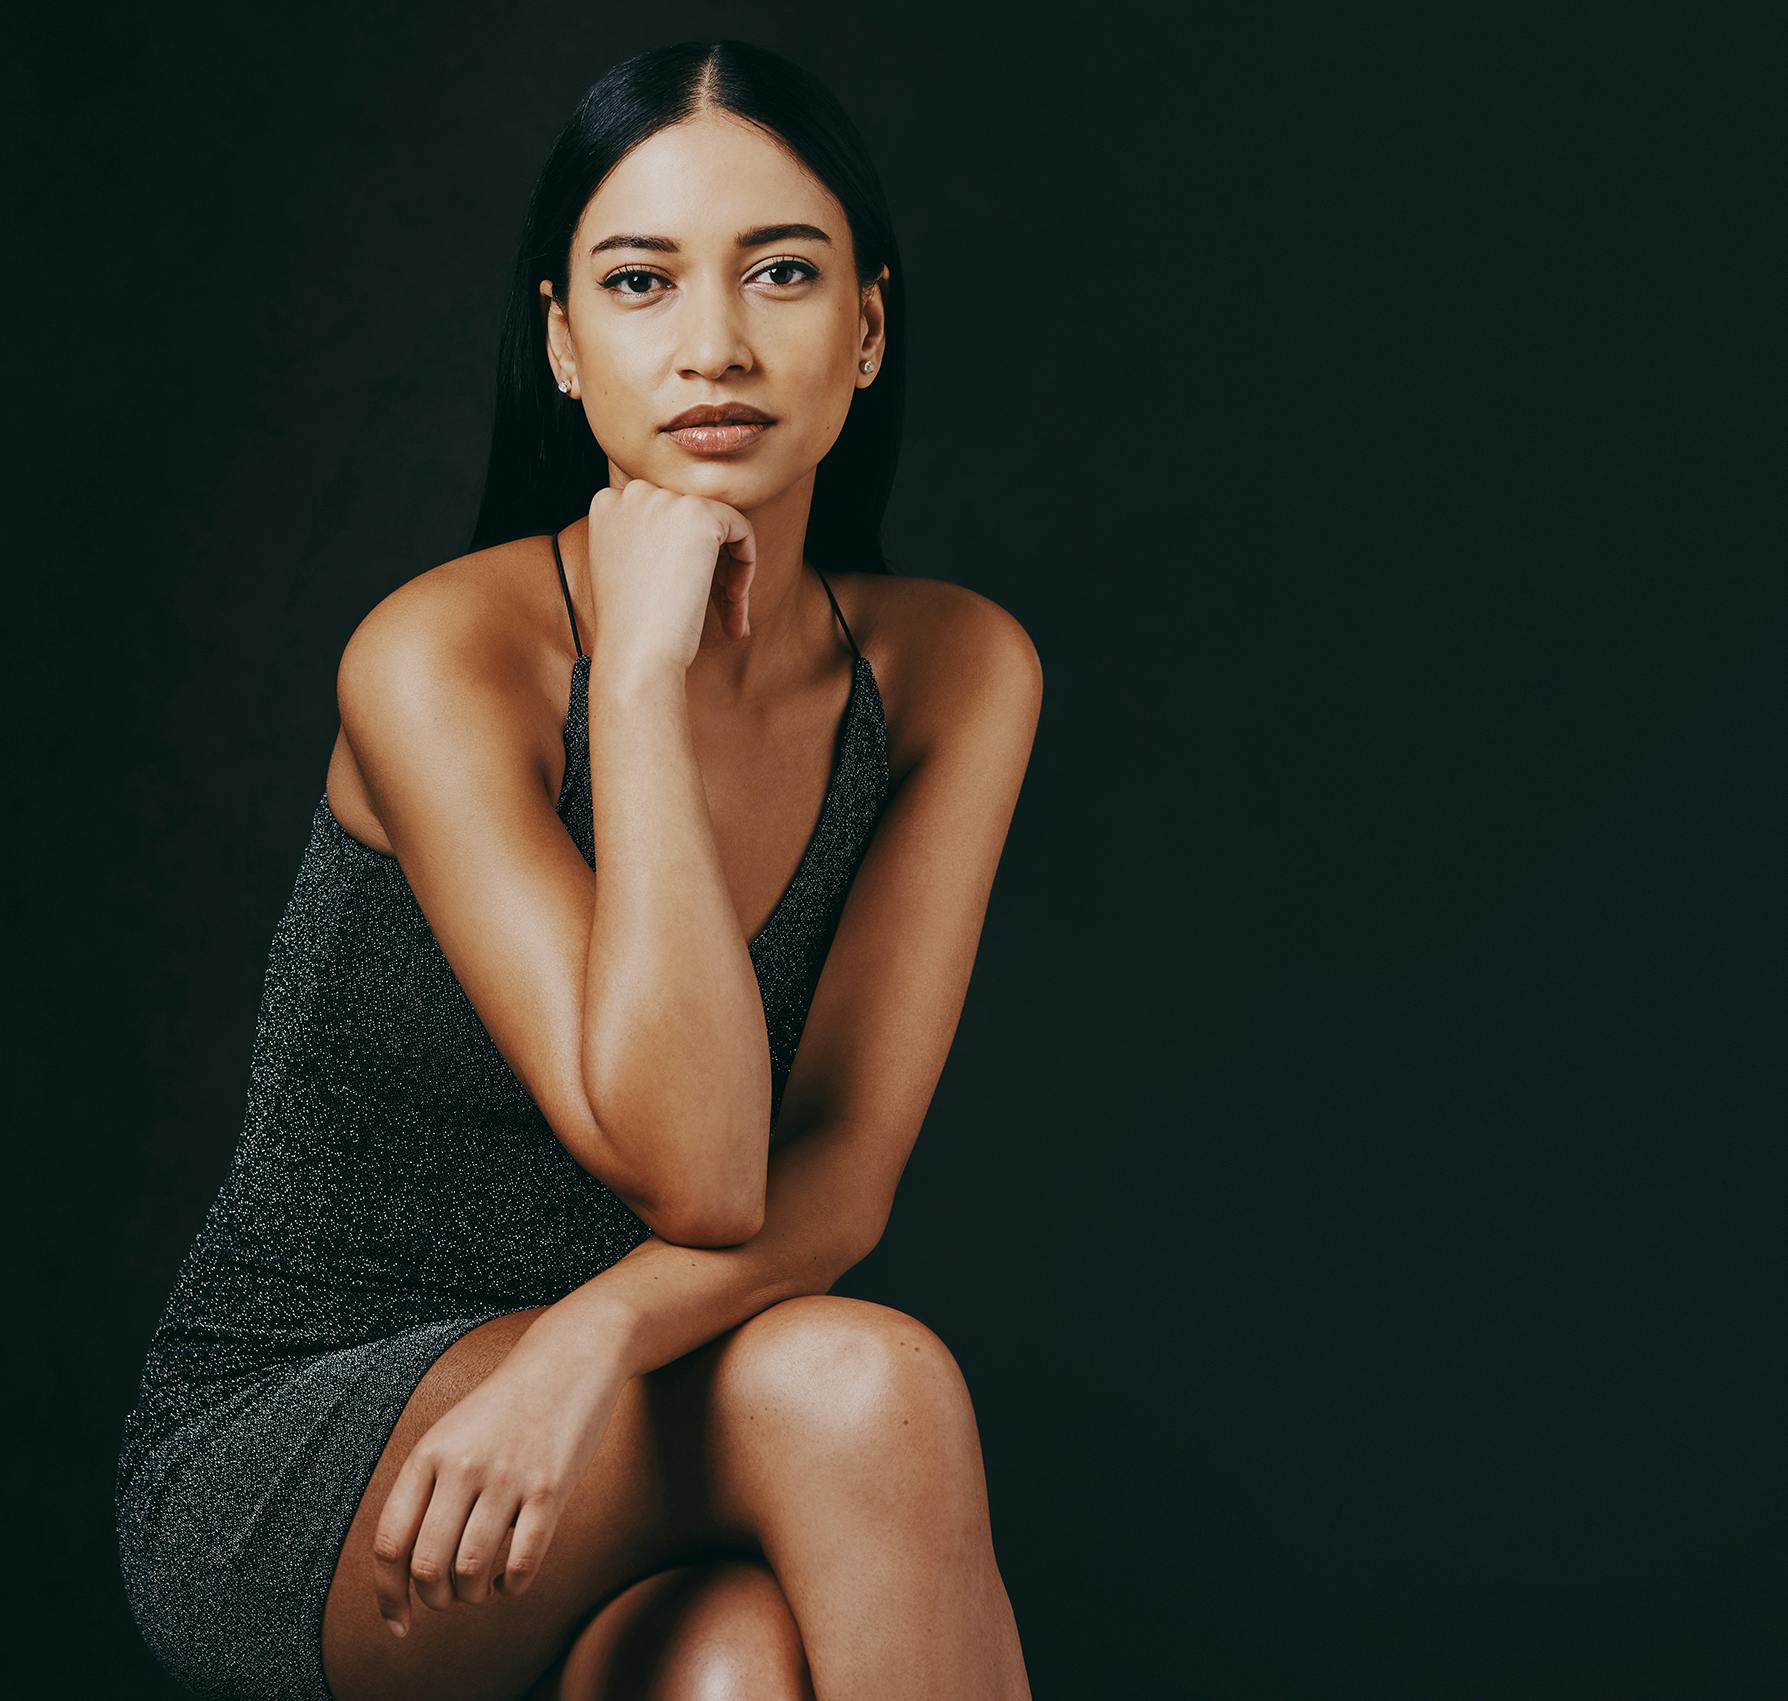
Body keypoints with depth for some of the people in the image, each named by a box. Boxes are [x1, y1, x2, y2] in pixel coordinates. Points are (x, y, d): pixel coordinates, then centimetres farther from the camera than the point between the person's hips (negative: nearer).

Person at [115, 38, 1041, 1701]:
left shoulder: (955, 670, -3)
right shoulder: (437, 660, -18)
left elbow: (838, 1173, -8)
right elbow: (696, 1173, -25)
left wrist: (594, 1337, -28)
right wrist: (642, 670, -27)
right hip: (273, 1471, -3)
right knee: (861, 1384, -29)